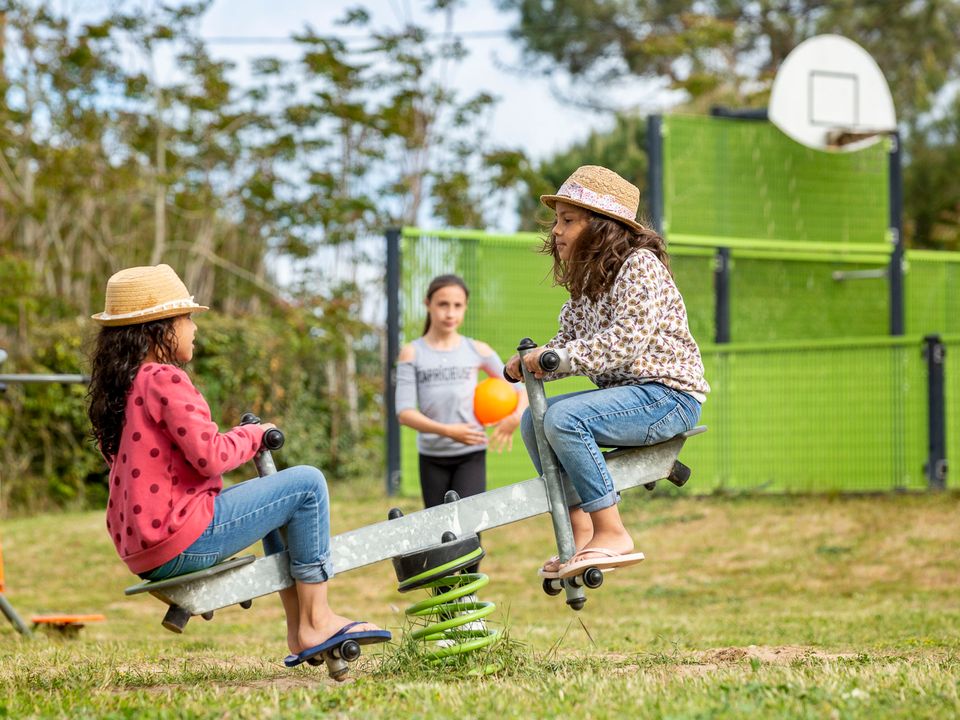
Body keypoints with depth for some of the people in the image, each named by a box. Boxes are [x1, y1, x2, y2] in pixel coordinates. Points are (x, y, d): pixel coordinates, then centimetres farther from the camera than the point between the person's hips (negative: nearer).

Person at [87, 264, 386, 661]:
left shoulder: (120, 385, 13)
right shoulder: (164, 380, -16)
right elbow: (210, 457, -21)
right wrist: (253, 435, -2)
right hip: (183, 542, -10)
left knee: (275, 492, 29)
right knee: (307, 484, -4)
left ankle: (297, 627, 26)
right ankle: (315, 623, 1)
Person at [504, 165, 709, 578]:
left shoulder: (640, 265, -14)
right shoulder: (587, 280, 15)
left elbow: (624, 341, -25)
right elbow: (569, 342, 11)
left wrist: (557, 358, -27)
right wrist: (529, 364, -9)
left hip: (670, 395, -10)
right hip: (625, 391, 10)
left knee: (564, 418, -27)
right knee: (533, 420, 4)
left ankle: (611, 536, -23)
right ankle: (580, 533, 2)